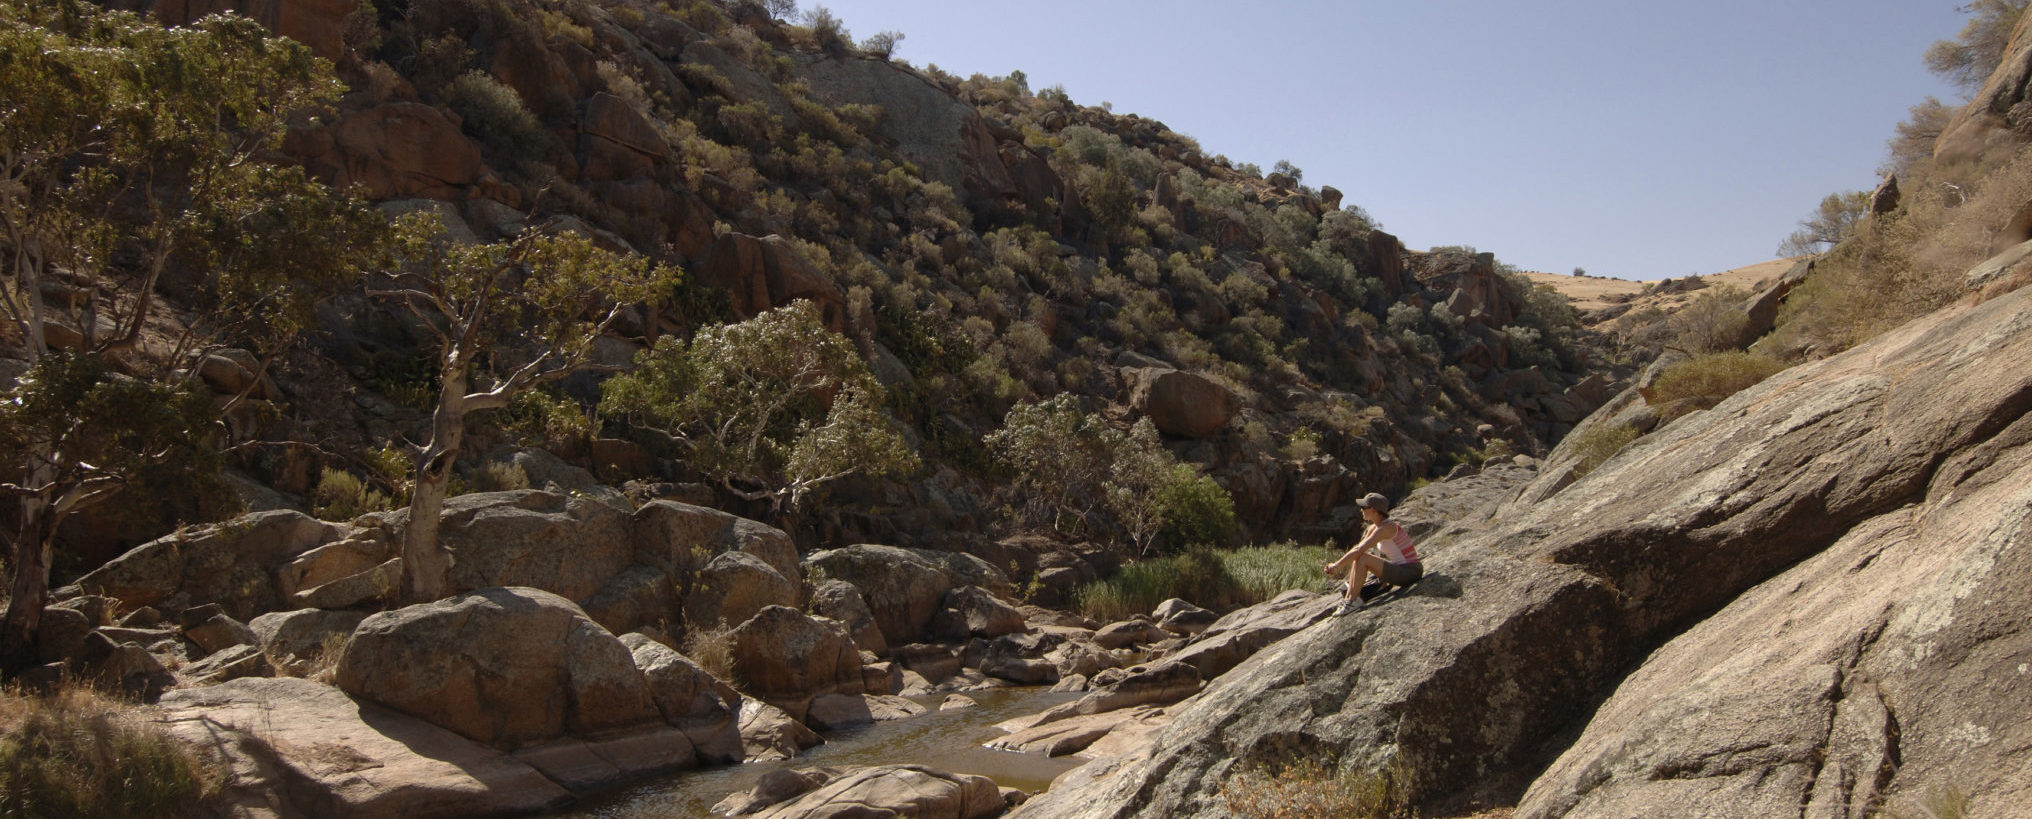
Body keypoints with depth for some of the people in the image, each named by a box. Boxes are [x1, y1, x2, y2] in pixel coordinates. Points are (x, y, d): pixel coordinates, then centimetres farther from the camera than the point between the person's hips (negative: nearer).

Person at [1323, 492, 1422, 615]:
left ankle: (1353, 601, -10)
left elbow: (1359, 550, -24)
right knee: (1356, 559, 5)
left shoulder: (1386, 528, -21)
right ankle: (1348, 599, 3)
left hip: (1410, 572, -9)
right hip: (1401, 569, 9)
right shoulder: (1374, 527, 8)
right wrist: (1336, 565, 2)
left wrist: (1337, 565, -16)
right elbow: (1357, 549, 12)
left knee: (1362, 559, -20)